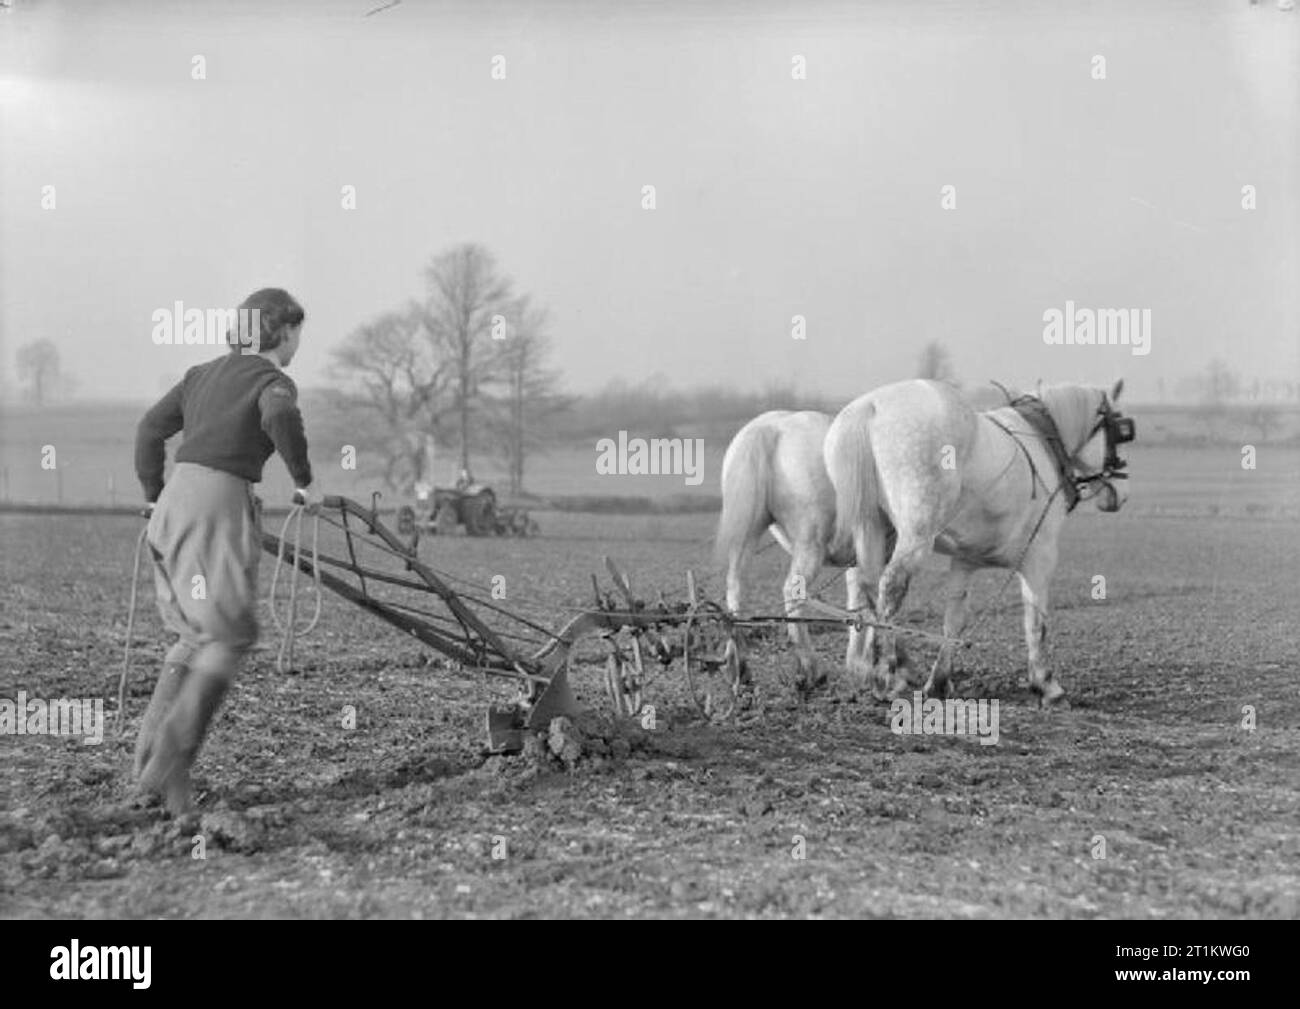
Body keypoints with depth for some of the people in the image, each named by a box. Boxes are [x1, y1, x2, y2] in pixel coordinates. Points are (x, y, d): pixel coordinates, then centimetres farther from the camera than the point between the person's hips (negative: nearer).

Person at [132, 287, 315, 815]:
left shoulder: (205, 373, 21)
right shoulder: (273, 380, -1)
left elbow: (151, 427, 20)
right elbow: (280, 416, -23)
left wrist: (155, 498, 27)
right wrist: (304, 481, -12)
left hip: (177, 498, 8)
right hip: (220, 502, -8)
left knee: (196, 633, 17)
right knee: (231, 633, -2)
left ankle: (152, 749, 10)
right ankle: (170, 758, -9)